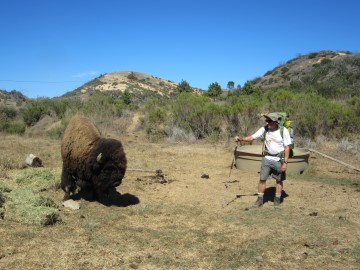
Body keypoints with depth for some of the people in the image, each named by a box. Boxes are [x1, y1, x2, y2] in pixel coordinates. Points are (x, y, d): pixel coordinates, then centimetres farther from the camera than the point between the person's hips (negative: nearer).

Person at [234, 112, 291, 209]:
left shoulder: (283, 131, -13)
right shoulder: (264, 129, -6)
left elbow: (287, 147, -10)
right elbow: (252, 137, -5)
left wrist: (285, 162, -14)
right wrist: (240, 138, -22)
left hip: (279, 159, -2)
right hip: (267, 158, 2)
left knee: (279, 180, 8)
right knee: (262, 179, 2)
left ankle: (277, 200, 24)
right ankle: (260, 199, 15)